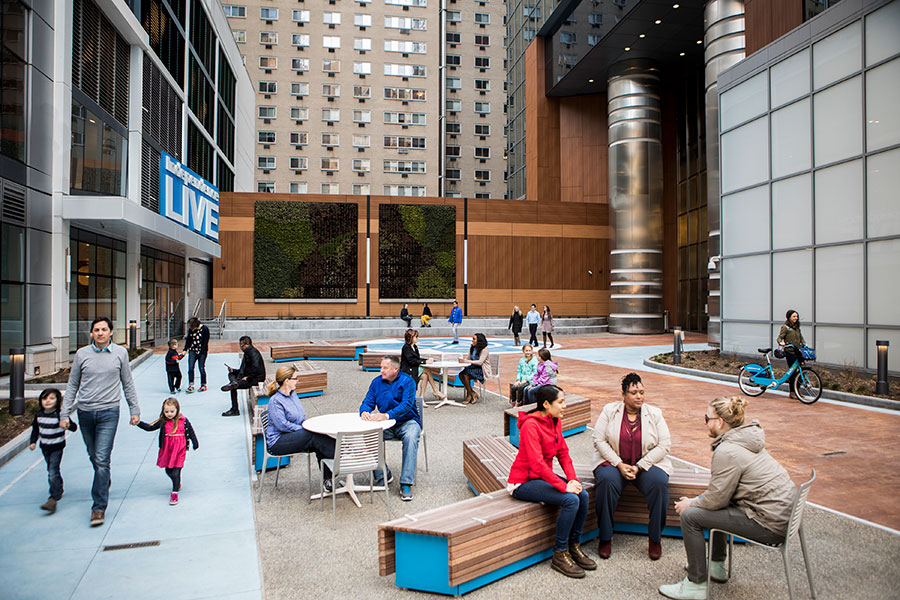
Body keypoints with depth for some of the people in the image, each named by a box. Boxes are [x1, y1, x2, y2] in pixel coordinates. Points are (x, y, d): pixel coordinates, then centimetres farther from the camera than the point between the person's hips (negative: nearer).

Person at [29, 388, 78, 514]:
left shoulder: (60, 415, -18)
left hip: (57, 447, -6)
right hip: (45, 447, 6)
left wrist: (68, 425, -42)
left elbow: (74, 427, -21)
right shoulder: (39, 414, -1)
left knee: (52, 473, -12)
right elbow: (35, 429, 16)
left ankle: (53, 499, -10)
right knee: (51, 470, 22)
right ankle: (59, 488, 45)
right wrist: (33, 442, 7)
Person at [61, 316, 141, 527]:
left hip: (109, 412, -2)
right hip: (85, 413, 3)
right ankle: (104, 482, 41)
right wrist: (64, 414, 4)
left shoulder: (120, 353, 1)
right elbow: (72, 385, 9)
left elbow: (128, 384, 9)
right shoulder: (82, 354, 2)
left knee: (102, 460, -8)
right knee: (94, 457, 15)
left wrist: (134, 410, 9)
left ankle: (99, 507, -2)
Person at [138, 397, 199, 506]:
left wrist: (195, 444, 9)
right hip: (167, 450, 4)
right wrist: (138, 423, -10)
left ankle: (174, 493, 5)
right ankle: (177, 483, 44)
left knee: (176, 472, -6)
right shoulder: (163, 422, -1)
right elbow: (149, 427, 2)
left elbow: (191, 432, 3)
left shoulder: (183, 421, -7)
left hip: (179, 450, -4)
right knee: (168, 470, 16)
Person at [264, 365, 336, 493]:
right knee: (314, 436, -28)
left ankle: (327, 480, -19)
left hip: (295, 434, 8)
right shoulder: (275, 401, -15)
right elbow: (282, 425, -21)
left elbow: (302, 416, 20)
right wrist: (303, 429, -16)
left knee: (319, 446, -19)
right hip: (278, 442, -8)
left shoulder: (293, 394, 11)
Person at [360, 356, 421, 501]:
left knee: (411, 438, -35)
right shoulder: (377, 382, 6)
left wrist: (387, 415, -36)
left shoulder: (407, 381, -9)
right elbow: (368, 402, 4)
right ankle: (382, 475, -9)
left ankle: (406, 484, -32)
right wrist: (364, 412, -22)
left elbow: (406, 405, -21)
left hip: (407, 422, -4)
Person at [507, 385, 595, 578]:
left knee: (583, 495, -12)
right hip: (523, 482, -8)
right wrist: (564, 486, -27)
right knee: (571, 500, -24)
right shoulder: (531, 425, -23)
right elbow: (537, 464, -28)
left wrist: (573, 479, -10)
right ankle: (560, 555, -9)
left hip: (544, 476, 8)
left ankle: (574, 546, 5)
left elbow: (563, 453, 6)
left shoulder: (555, 421, 4)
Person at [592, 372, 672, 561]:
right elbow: (599, 440, -5)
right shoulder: (610, 410, 1)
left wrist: (639, 467, -14)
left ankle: (655, 539, -10)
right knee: (607, 481, -32)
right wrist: (619, 465, -16)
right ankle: (605, 538, -17)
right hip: (612, 462, -1)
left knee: (659, 483, -29)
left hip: (647, 463, 1)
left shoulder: (654, 414, 3)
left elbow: (664, 445, -4)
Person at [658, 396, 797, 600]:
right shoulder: (744, 440, 9)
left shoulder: (727, 451, -21)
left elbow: (716, 500, -15)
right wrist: (698, 500, 13)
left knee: (690, 516, -7)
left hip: (771, 525, -10)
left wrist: (690, 504, 3)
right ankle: (717, 566, 37)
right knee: (712, 507, 27)